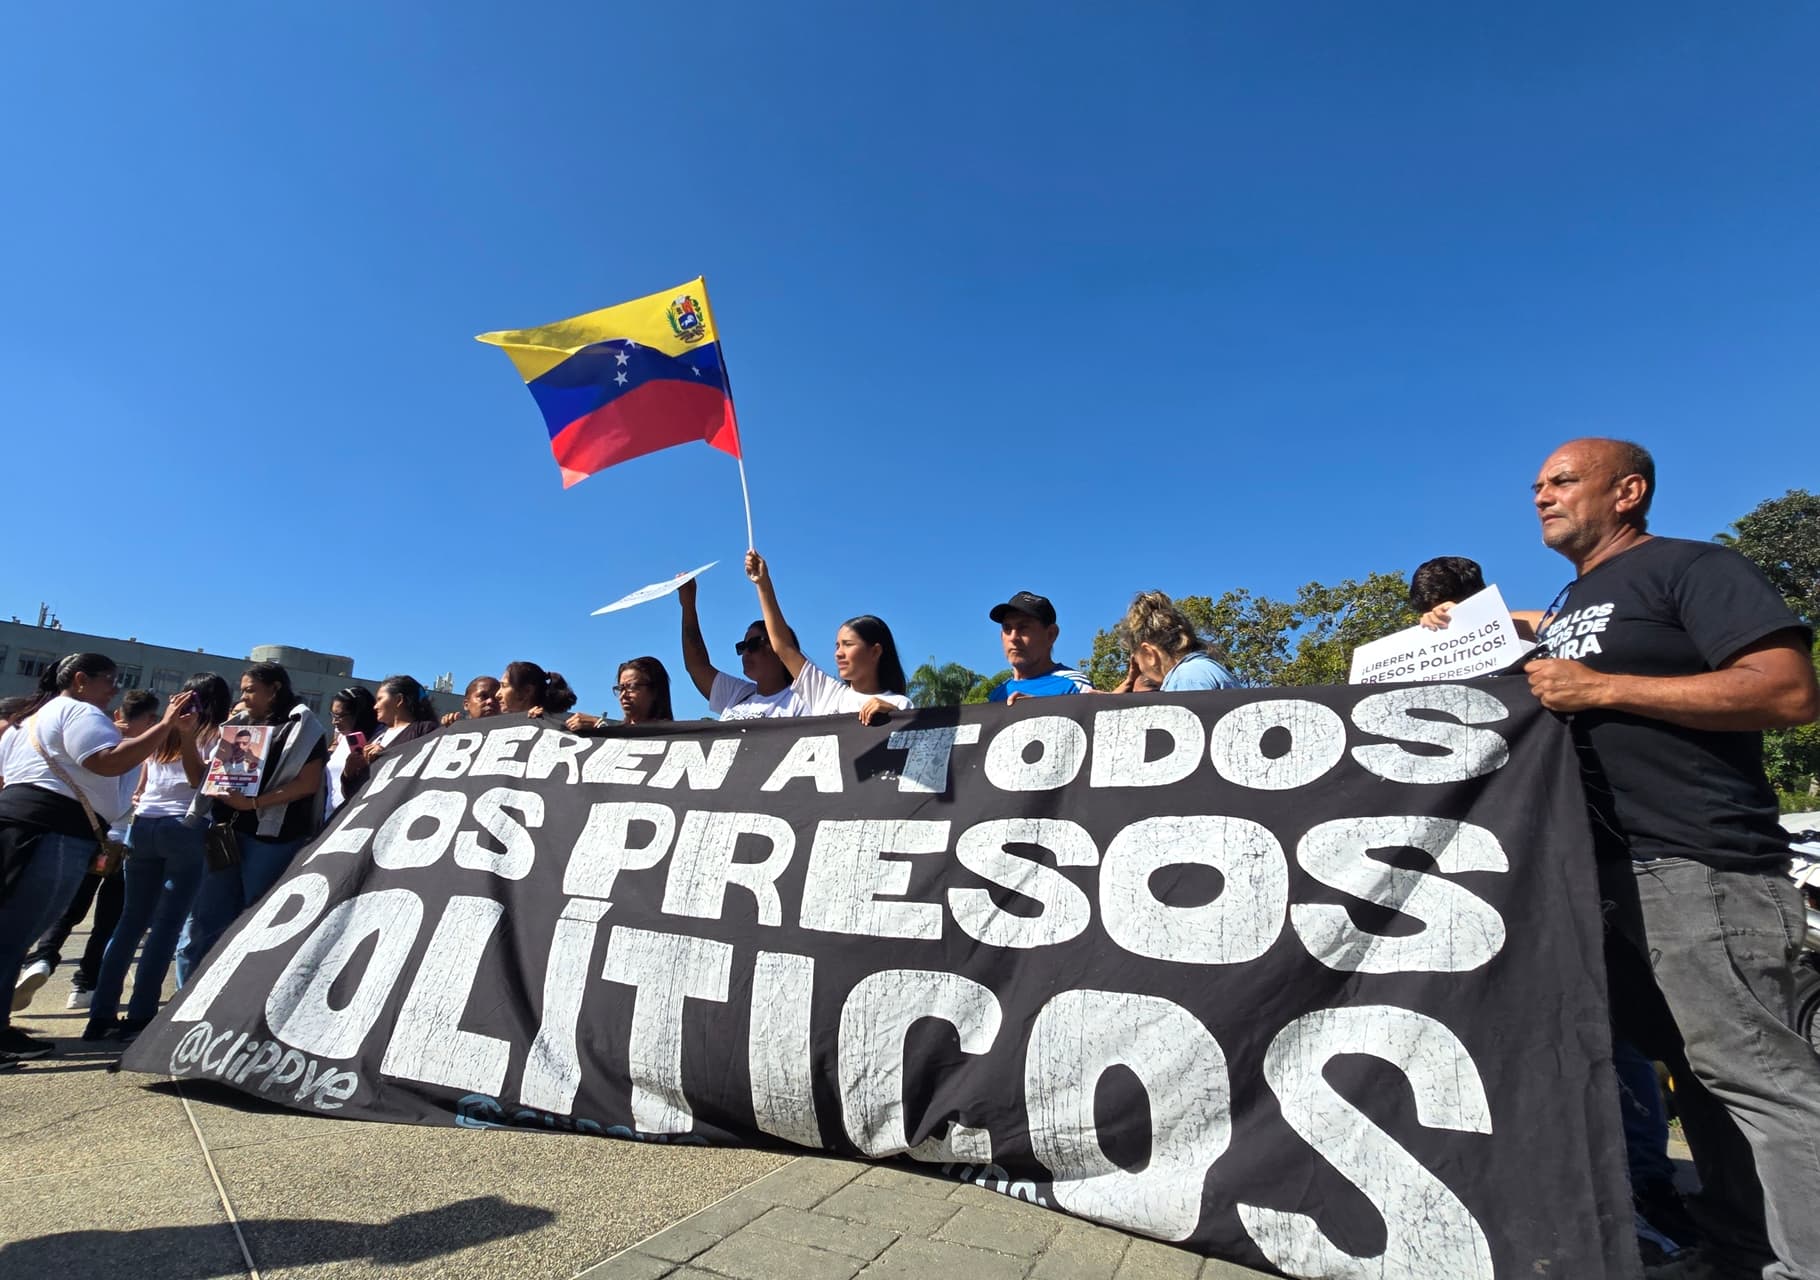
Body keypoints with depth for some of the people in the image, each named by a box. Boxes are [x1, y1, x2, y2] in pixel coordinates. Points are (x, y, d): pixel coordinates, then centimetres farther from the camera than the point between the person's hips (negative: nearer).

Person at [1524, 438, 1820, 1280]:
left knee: (1752, 1071, -4)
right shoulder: (1566, 612, 19)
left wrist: (1601, 688, -21)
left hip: (1698, 866, -8)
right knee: (1700, 1067, 15)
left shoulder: (1689, 567, -5)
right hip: (1608, 867, 8)